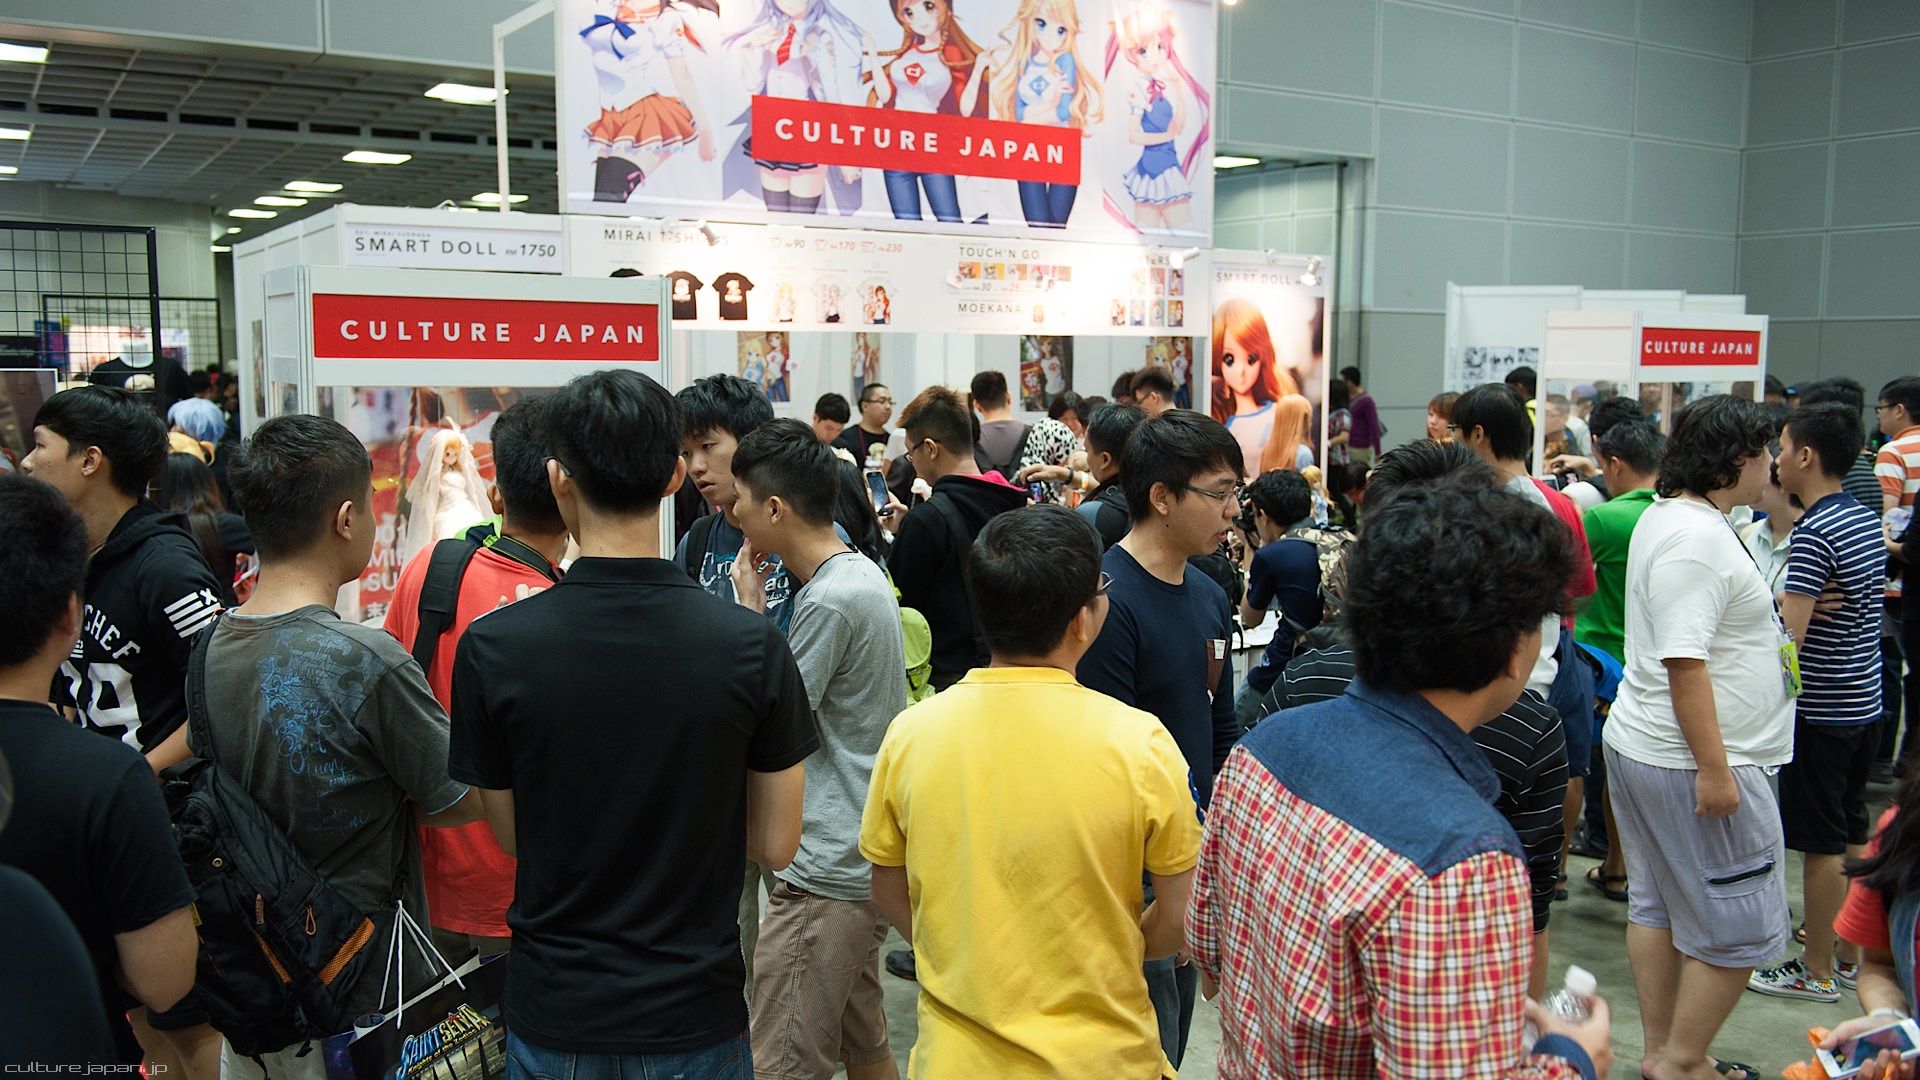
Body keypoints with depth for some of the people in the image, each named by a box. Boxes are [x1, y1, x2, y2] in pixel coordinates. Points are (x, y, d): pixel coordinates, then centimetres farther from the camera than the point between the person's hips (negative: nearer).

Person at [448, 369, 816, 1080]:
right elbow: (775, 846, -8)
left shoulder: (492, 648, -15)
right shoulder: (753, 645, -16)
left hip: (553, 1017, 1)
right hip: (697, 1012, 0)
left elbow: (509, 837, -3)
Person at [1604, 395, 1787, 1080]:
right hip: (1692, 761, -10)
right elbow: (1684, 659, -26)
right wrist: (1713, 768, -24)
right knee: (1741, 928, 2)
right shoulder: (1698, 536, -21)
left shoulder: (1667, 515, 11)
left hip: (1641, 744, 10)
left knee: (1660, 905, 16)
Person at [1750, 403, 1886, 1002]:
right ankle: (1849, 953, 29)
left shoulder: (1814, 533, -21)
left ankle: (1817, 970, 11)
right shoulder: (1868, 520, 7)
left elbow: (1789, 633, -26)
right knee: (1852, 834, 17)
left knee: (1821, 841, 1)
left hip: (1821, 708, -9)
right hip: (1864, 699, 9)